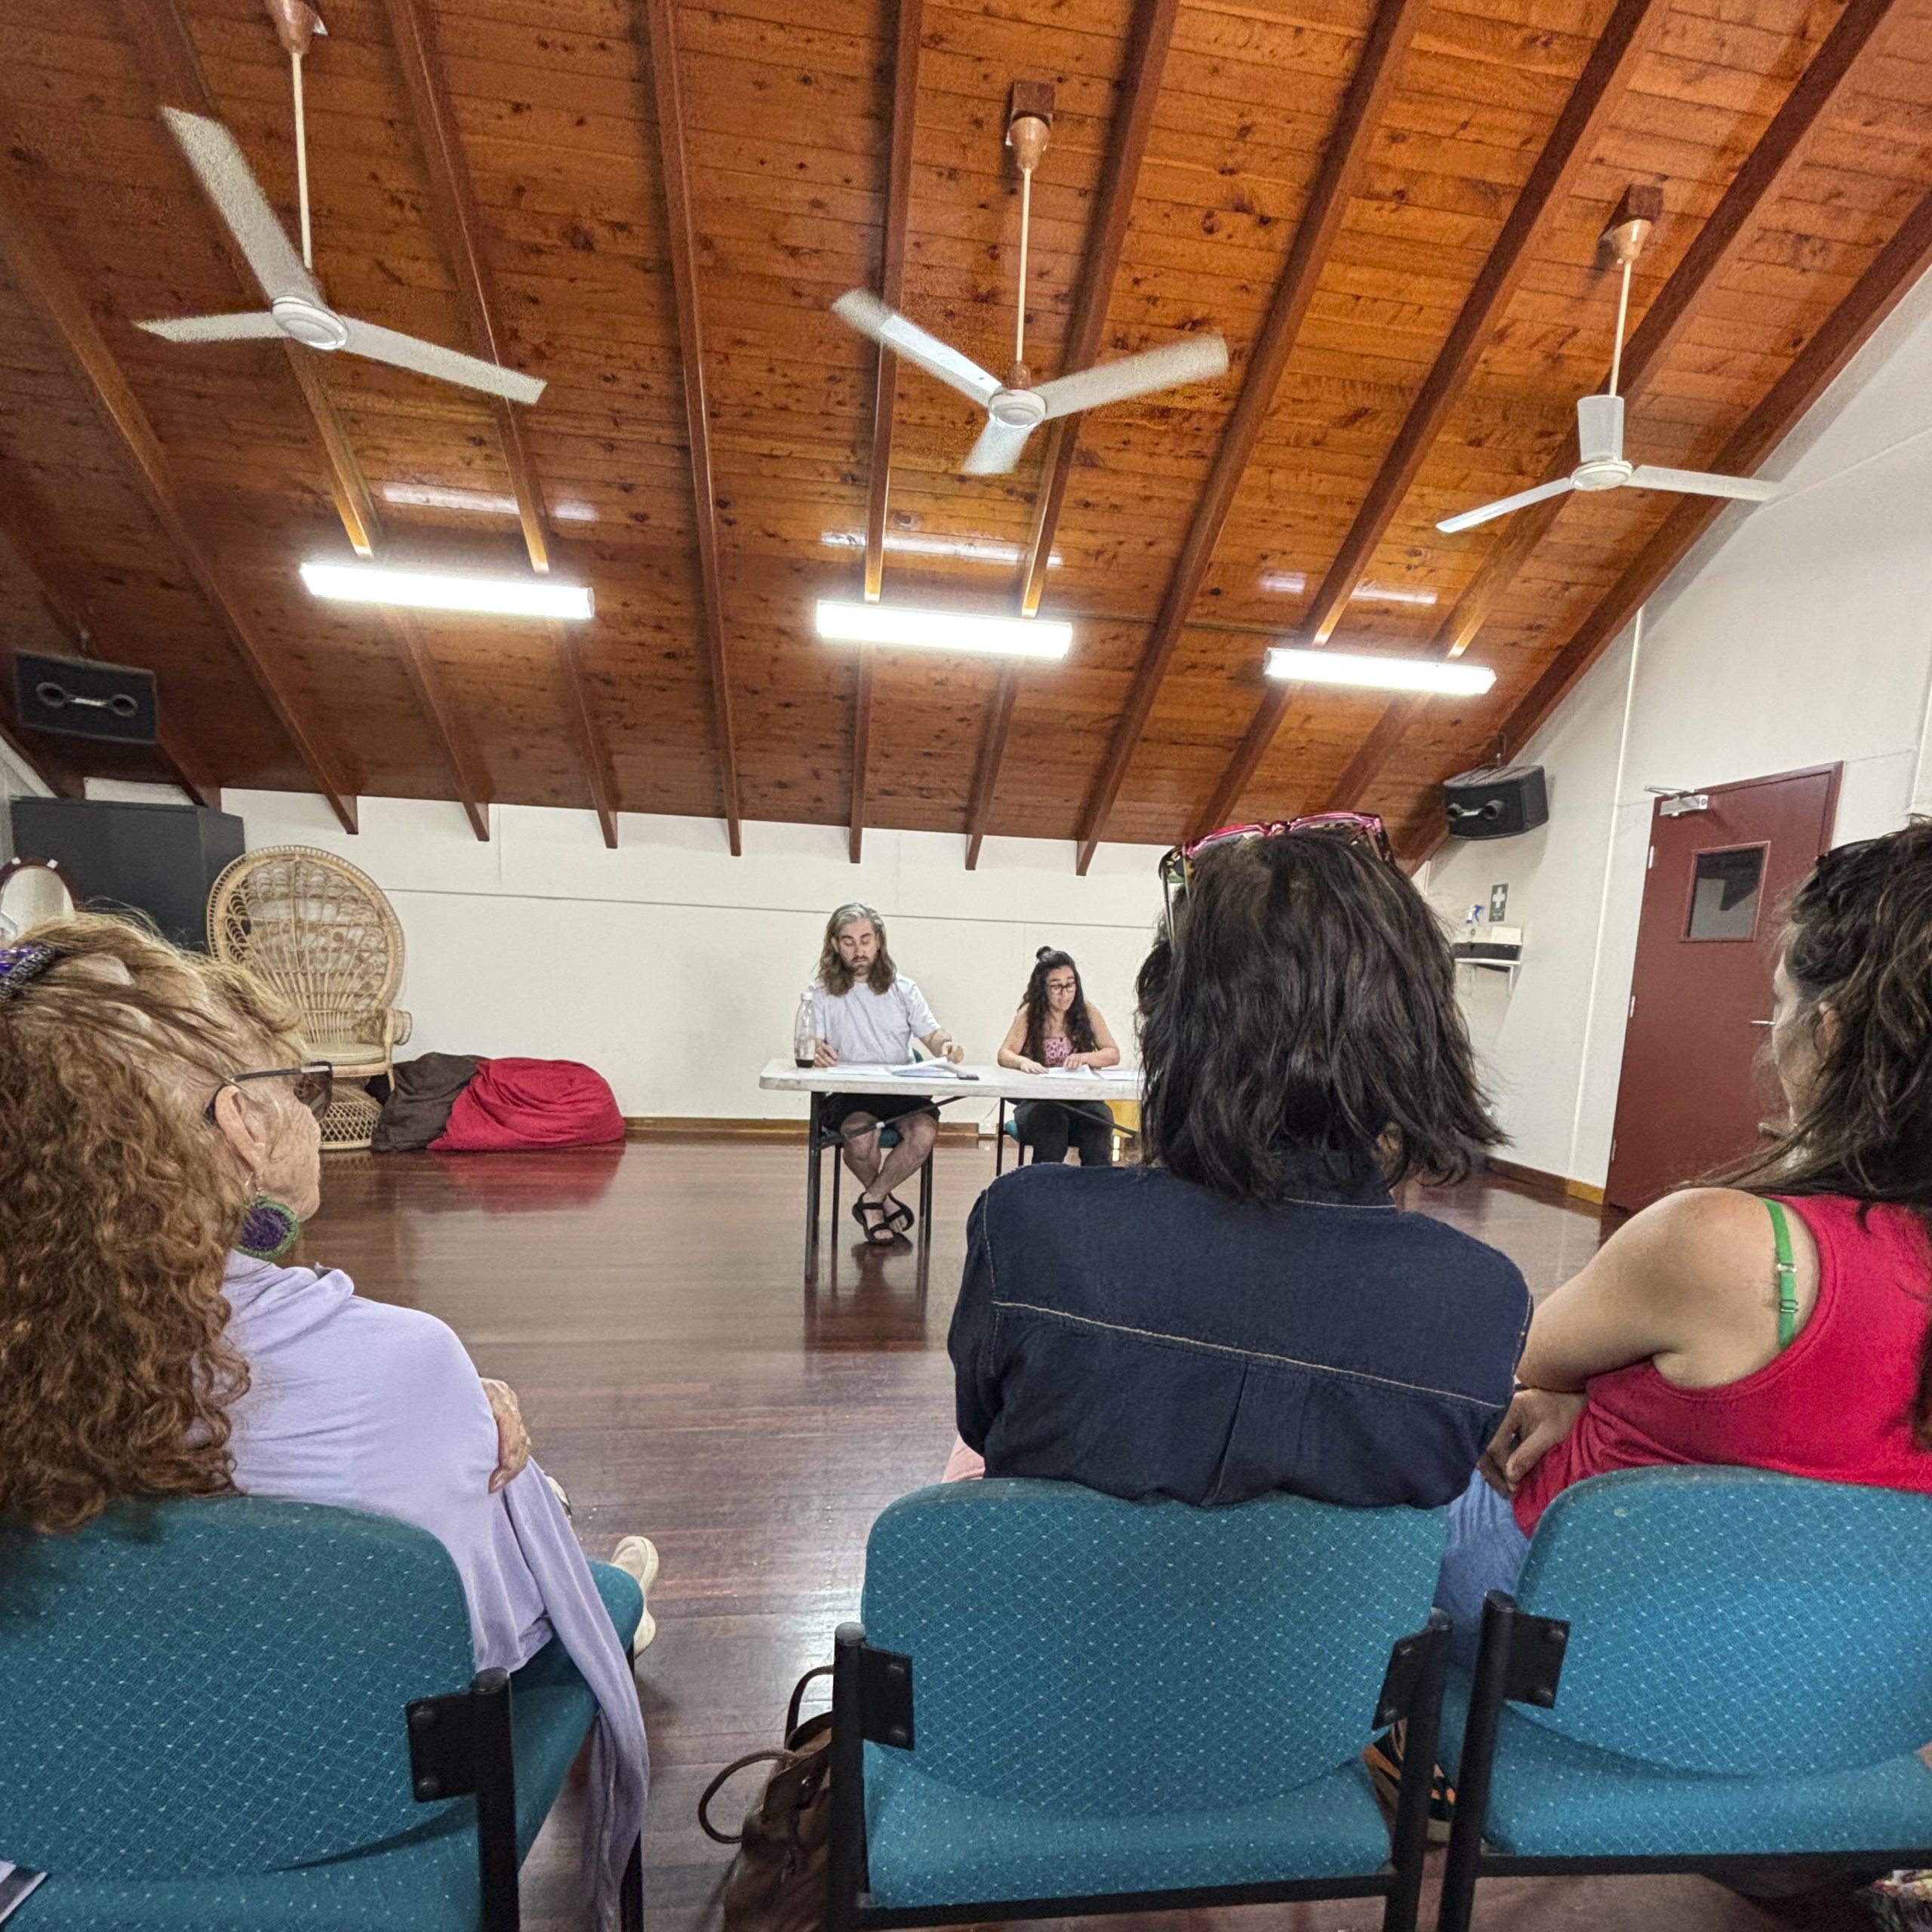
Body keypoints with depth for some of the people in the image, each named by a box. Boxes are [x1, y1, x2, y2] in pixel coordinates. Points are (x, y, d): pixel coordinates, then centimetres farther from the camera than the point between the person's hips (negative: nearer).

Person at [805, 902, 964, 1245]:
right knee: (861, 1134, -33)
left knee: (925, 1131, -28)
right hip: (846, 1095, -2)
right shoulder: (820, 992, 7)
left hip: (901, 1092, 2)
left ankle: (871, 1200, -4)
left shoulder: (902, 989, 15)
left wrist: (947, 1046, -16)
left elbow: (932, 1034, 9)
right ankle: (885, 1201, 0)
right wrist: (816, 1052, -28)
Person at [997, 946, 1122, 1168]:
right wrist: (1023, 1062, -27)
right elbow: (1004, 1054, -3)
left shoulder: (1087, 1012, 5)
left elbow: (1113, 1054, 4)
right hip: (1038, 1102, -1)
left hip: (1083, 1099, 1)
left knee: (1099, 1121, -29)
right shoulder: (1030, 1013, 2)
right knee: (1051, 1124, -33)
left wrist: (1084, 1058, -18)